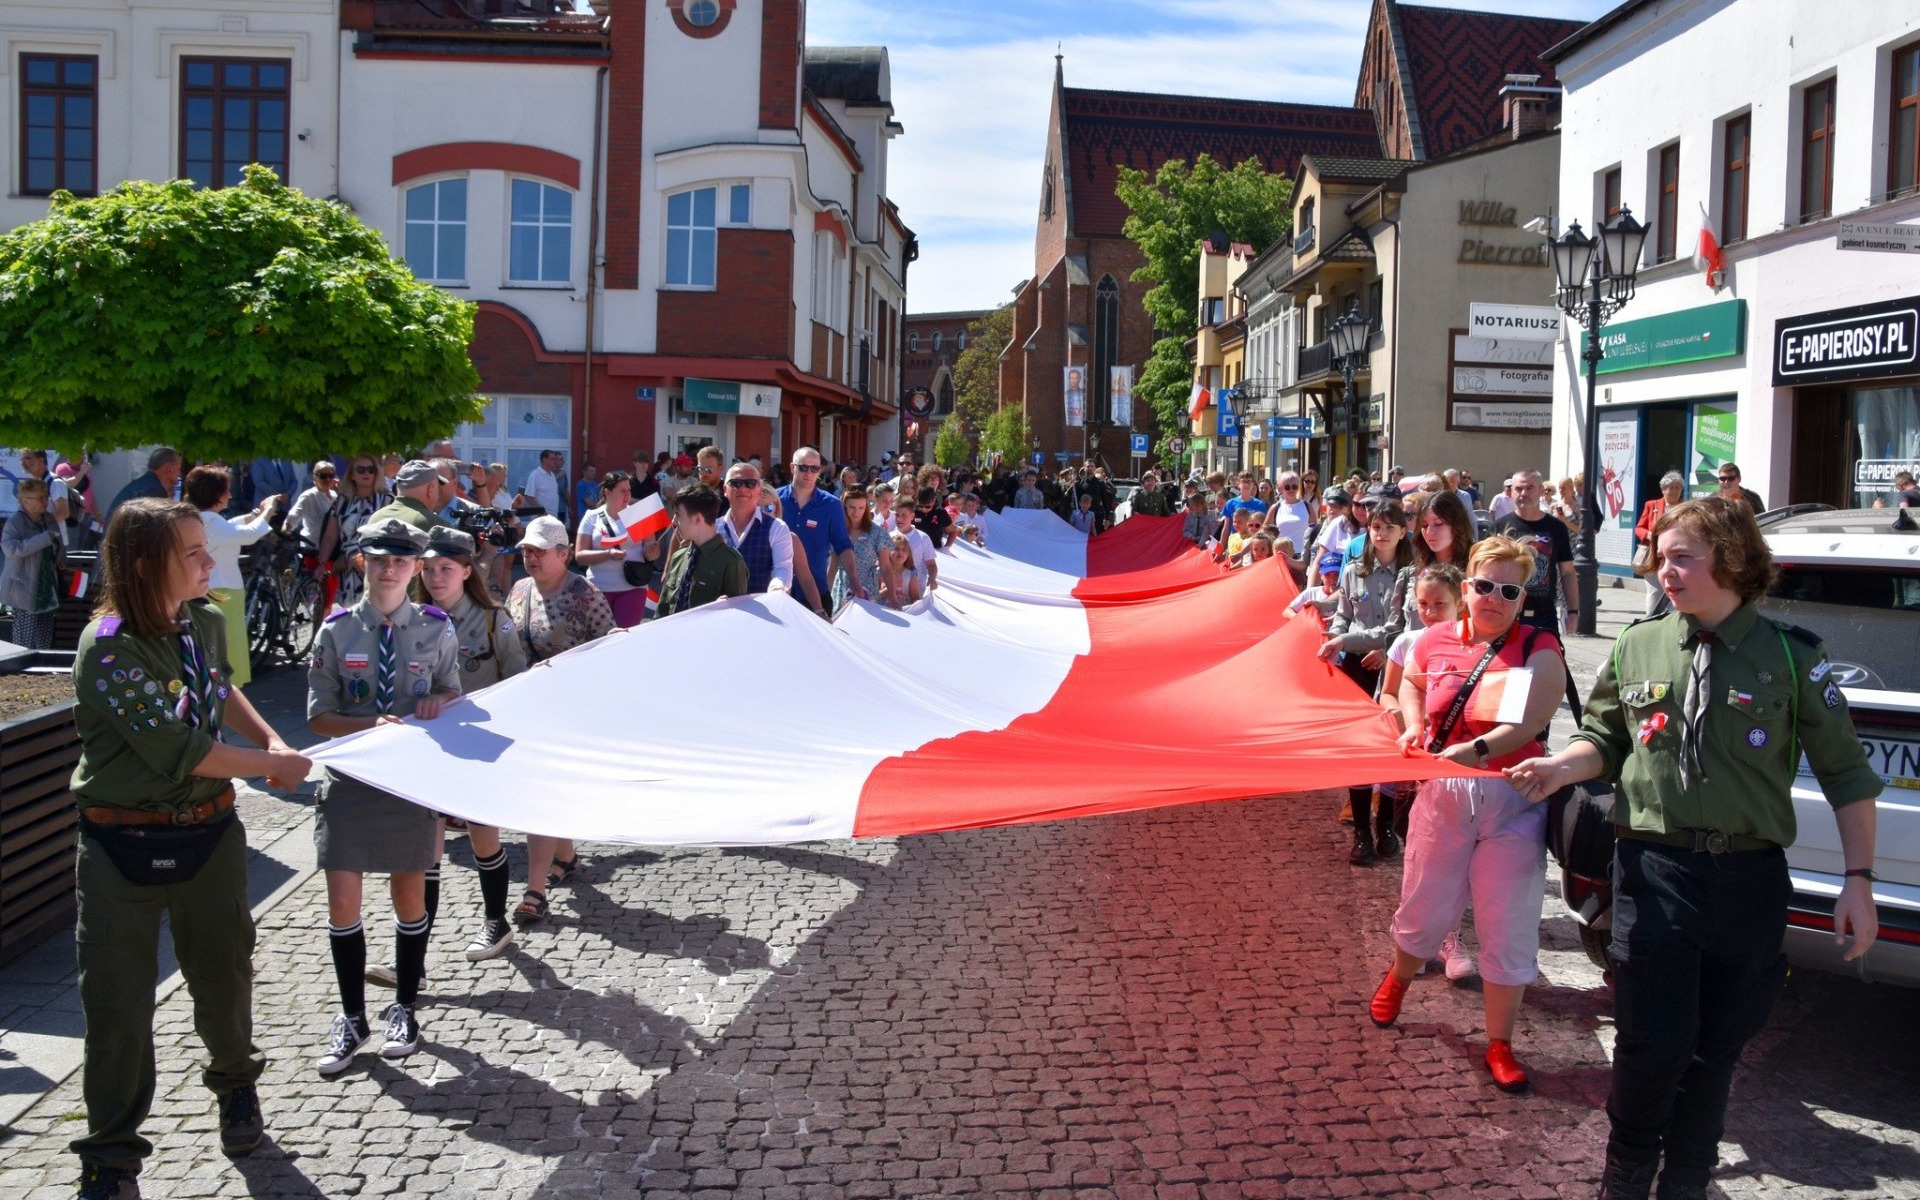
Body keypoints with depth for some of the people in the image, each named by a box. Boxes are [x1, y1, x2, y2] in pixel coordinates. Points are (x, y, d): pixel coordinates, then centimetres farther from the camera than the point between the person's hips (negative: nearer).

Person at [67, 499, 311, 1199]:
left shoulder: (204, 622, 1)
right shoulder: (108, 650, -20)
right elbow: (178, 750, -22)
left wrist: (270, 740, 8)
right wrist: (274, 768, -12)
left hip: (210, 831, 6)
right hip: (124, 845, -5)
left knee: (224, 974, 16)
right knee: (118, 1002, 1)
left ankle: (236, 1085, 44)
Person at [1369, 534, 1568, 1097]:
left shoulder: (1538, 650, -8)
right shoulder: (1435, 641, 2)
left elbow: (1529, 721, -22)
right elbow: (1410, 683, 24)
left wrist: (1477, 749, -36)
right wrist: (1414, 728, 6)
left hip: (1512, 802, -2)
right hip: (1442, 796, 2)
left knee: (1509, 928, 2)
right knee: (1424, 908, 14)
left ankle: (1499, 1044, 19)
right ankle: (1396, 980, 47)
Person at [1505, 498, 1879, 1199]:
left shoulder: (1790, 656, 0)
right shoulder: (1638, 646, 5)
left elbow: (1847, 777, 4)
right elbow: (1604, 739, 15)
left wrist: (1858, 880, -1)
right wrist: (1559, 768, -7)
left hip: (1749, 878, 0)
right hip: (1654, 870, 0)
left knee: (1715, 1047, 10)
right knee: (1653, 1041, -5)